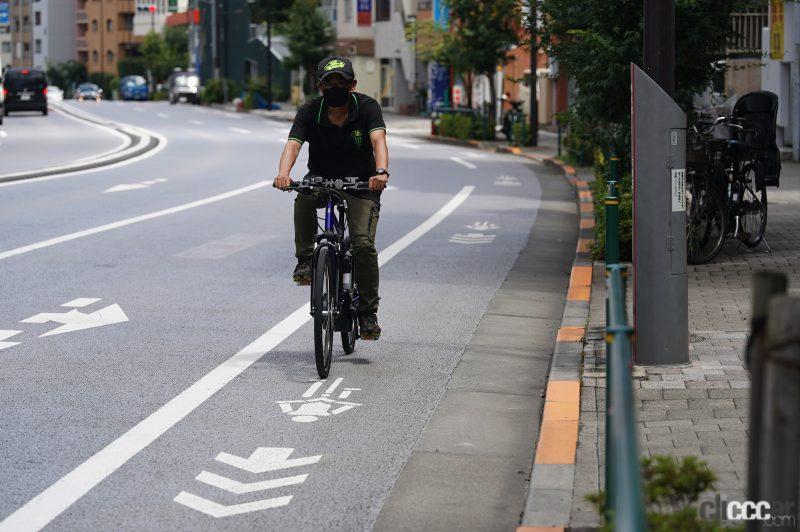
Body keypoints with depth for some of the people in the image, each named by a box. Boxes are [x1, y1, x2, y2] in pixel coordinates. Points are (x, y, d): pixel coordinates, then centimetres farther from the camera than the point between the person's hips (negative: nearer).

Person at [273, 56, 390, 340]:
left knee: (363, 244, -18)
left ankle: (368, 312, -4)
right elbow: (293, 143, -27)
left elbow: (378, 139, -31)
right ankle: (305, 258, -15)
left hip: (361, 184, -1)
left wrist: (381, 172, -52)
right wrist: (283, 174, -48)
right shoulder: (310, 112, -13)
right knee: (303, 199, -35)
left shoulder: (367, 107, -15)